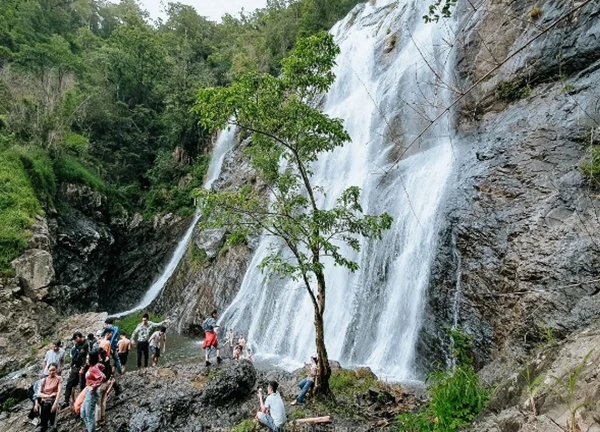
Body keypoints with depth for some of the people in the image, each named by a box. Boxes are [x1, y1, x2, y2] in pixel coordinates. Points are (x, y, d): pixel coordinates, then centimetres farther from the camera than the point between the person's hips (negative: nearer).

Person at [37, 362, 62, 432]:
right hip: (44, 401, 2)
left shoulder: (59, 378, 2)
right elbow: (38, 394, 3)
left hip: (53, 401, -2)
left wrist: (55, 403, -20)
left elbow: (59, 391, -8)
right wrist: (49, 396, -12)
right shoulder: (44, 380, 11)